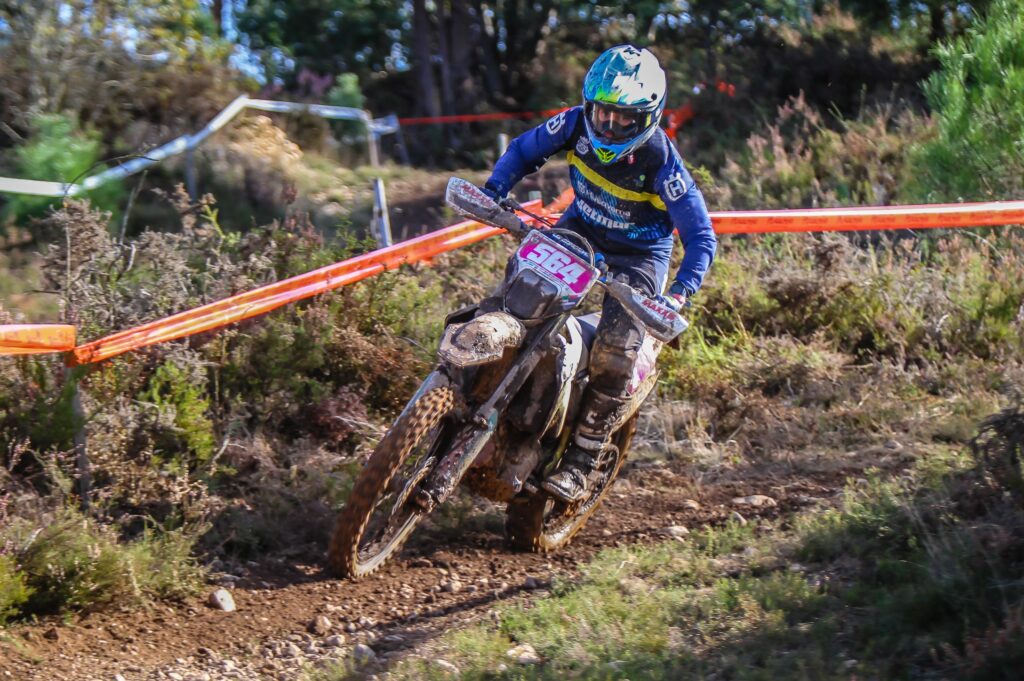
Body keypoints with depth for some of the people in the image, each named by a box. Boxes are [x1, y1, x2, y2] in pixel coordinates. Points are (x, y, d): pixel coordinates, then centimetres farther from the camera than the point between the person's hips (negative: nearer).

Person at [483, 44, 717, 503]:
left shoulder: (660, 161, -27)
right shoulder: (578, 124, -16)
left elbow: (701, 237, -22)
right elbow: (524, 150, 2)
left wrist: (679, 294, -36)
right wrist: (494, 191, -17)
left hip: (639, 255, -5)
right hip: (580, 230, 5)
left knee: (615, 354, -21)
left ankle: (580, 463, -10)